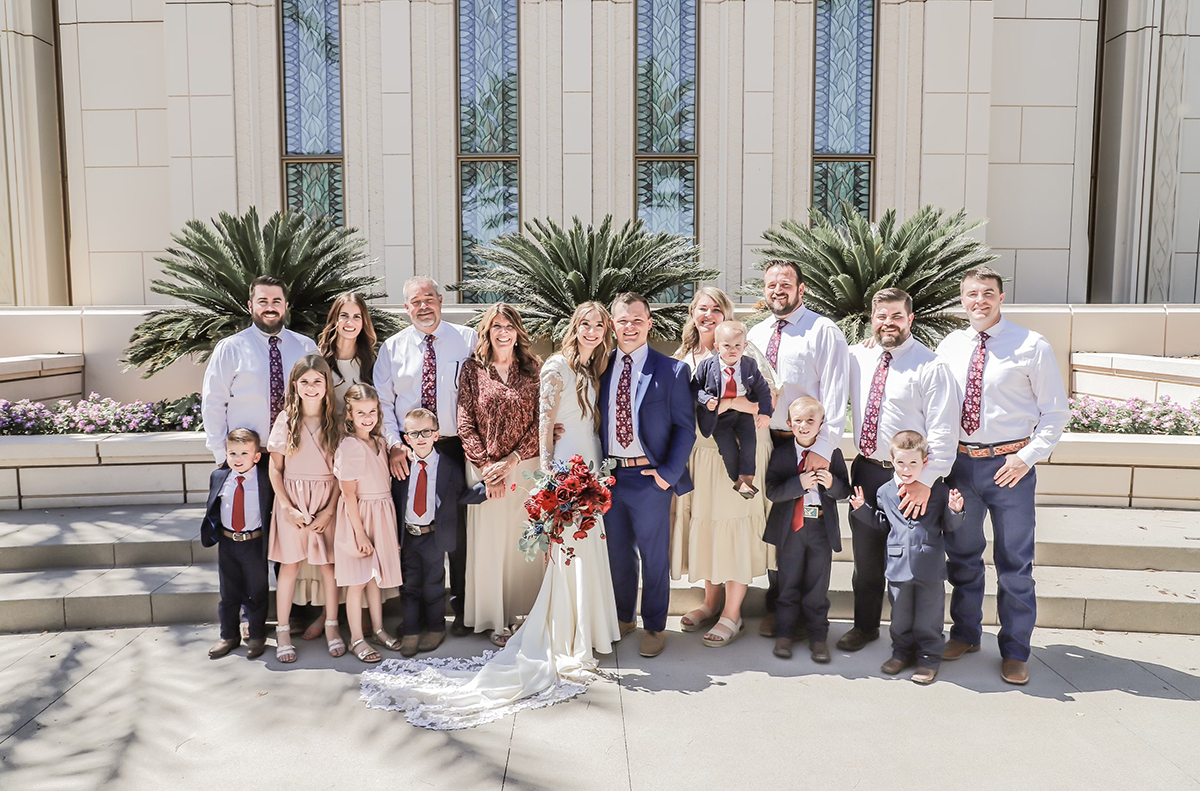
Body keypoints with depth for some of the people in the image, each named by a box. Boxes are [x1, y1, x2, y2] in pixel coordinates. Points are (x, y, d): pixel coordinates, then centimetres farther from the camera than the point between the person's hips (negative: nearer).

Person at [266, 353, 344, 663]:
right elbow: (275, 468, 1)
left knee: (329, 564, 3)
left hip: (327, 501, 1)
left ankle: (331, 626, 18)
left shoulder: (334, 421, 2)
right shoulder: (286, 419, 0)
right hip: (292, 500, 0)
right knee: (290, 565, 3)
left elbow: (340, 471, 1)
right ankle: (282, 631, 15)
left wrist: (330, 510, -7)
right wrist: (288, 508, -7)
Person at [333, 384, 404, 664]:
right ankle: (356, 639, 14)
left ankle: (377, 630, 30)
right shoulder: (350, 447, -17)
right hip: (358, 517, -7)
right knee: (358, 580, 3)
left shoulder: (380, 442, 6)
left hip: (381, 515, 7)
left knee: (375, 575, 17)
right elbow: (349, 495, -17)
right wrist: (360, 533, -18)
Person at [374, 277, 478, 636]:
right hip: (407, 452, 2)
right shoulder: (392, 348, 7)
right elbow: (382, 401, 5)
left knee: (458, 529, 5)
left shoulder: (467, 340, 2)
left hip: (454, 447, -1)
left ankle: (461, 608, 21)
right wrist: (393, 445, -7)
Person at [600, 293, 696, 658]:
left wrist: (669, 472, -12)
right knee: (617, 553, 16)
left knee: (653, 556, 8)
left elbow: (685, 427, -4)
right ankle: (622, 618, 36)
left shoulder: (672, 370, -4)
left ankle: (653, 627, 25)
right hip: (610, 477, 4)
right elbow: (597, 421, 11)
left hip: (650, 477, -3)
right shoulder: (602, 368, 6)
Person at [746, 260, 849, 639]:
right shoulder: (756, 335, 13)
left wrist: (823, 448, -19)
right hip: (764, 444, 5)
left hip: (807, 446, -5)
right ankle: (775, 605, 28)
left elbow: (835, 395, -12)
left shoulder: (824, 331, -6)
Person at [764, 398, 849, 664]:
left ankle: (817, 636, 20)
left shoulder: (832, 453, 1)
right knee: (788, 582, 10)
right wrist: (799, 483, -24)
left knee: (818, 584, 8)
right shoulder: (781, 453, -2)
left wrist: (832, 483, -20)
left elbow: (845, 490, 1)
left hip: (822, 526, 0)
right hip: (790, 527, 0)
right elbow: (772, 491, -10)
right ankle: (784, 634, 22)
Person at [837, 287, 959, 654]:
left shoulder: (931, 366, -10)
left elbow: (943, 432, -14)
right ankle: (865, 626, 36)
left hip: (910, 478, -5)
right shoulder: (856, 357, 5)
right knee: (865, 556, 16)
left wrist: (925, 481, -21)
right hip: (865, 470, 5)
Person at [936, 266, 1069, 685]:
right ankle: (965, 633, 35)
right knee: (962, 556, 16)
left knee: (1014, 564, 5)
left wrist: (1028, 456, -12)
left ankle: (1015, 651, 22)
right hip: (959, 463, 4)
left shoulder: (1032, 347, -4)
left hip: (1010, 465, -3)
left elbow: (1055, 411, -2)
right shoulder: (949, 347, 7)